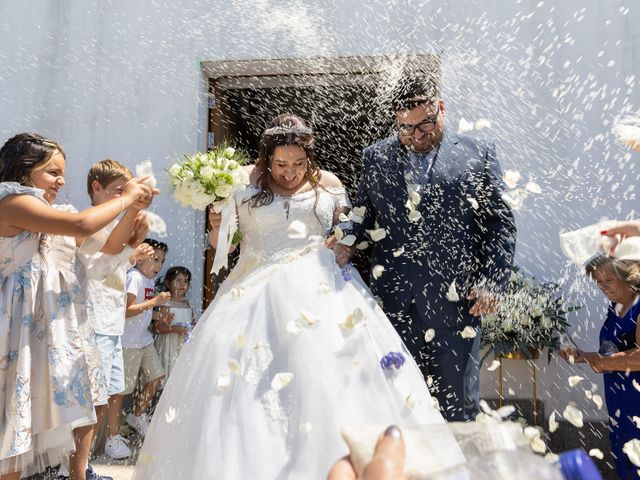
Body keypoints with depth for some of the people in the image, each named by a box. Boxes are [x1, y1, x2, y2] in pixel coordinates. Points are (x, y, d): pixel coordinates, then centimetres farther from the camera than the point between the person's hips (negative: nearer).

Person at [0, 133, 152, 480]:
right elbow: (81, 226, -26)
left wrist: (134, 208, 6)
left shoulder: (48, 219, 16)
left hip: (56, 323, 10)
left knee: (80, 410, 17)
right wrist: (125, 198, -12)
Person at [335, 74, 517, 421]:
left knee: (454, 397, 8)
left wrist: (493, 282, -4)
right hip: (393, 296, 2)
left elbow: (501, 223, 5)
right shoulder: (375, 157, 12)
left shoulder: (478, 154, 6)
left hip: (454, 296, -2)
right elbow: (362, 213, 17)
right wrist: (347, 238, -4)